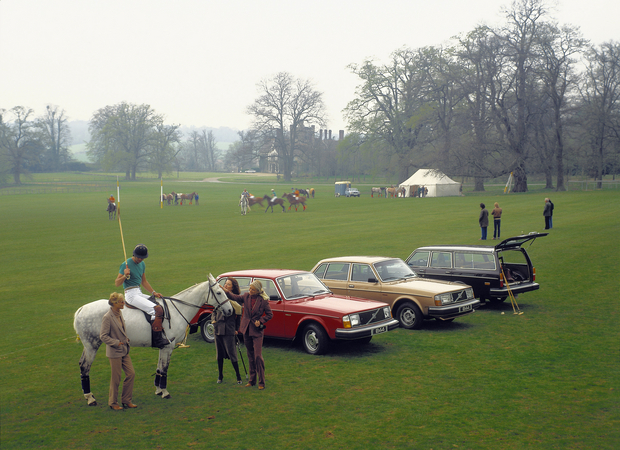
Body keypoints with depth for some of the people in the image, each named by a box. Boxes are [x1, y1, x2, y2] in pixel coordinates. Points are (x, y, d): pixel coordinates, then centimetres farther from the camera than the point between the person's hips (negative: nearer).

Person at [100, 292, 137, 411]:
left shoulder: (120, 314, 6)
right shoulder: (107, 317, -18)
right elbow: (103, 336, -16)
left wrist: (126, 339, 7)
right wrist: (117, 343, -19)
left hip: (124, 350, 8)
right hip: (114, 352, -8)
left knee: (131, 374, 7)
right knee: (116, 378, 2)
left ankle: (126, 400, 19)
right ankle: (113, 402, 19)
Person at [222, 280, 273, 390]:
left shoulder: (263, 300, -8)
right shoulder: (246, 296, 2)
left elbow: (270, 314, -2)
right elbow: (235, 297, -9)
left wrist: (261, 321, -14)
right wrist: (226, 291, -24)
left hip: (257, 331, -4)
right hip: (247, 330, 4)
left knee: (258, 356, -8)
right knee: (250, 356, 13)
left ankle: (261, 382, 0)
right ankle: (252, 380, 22)